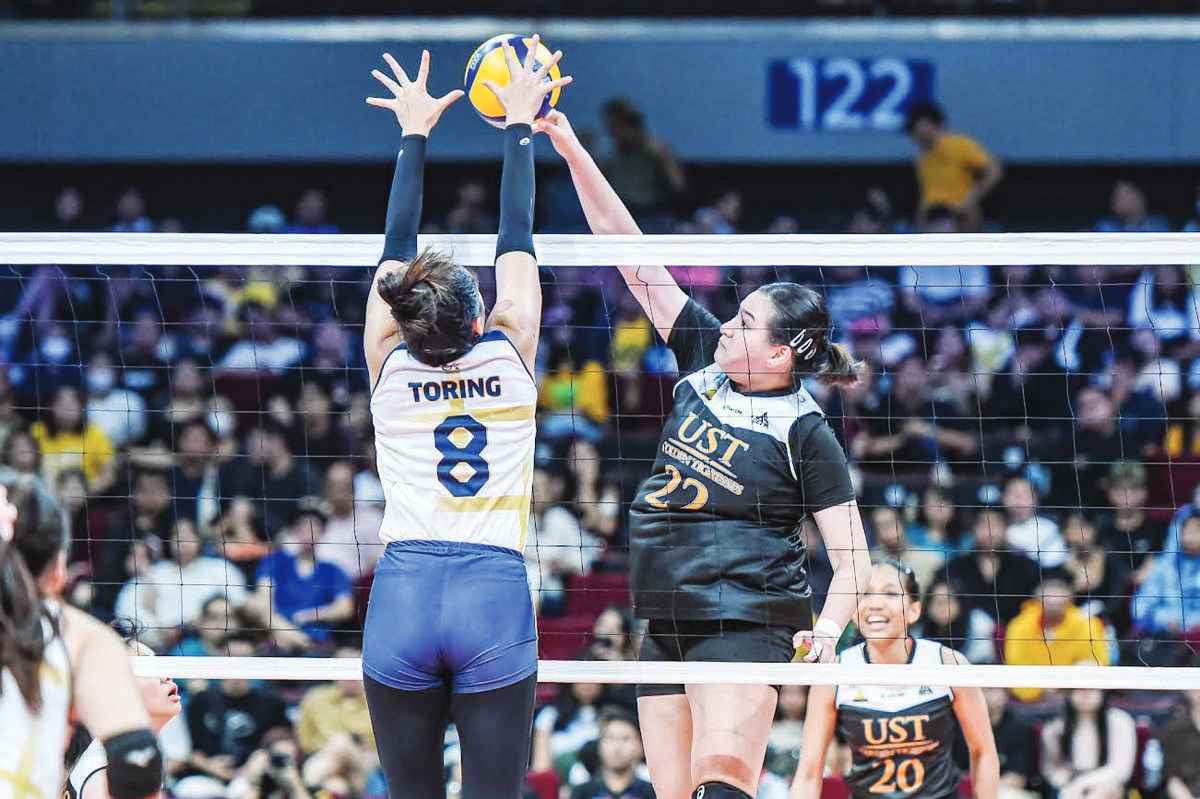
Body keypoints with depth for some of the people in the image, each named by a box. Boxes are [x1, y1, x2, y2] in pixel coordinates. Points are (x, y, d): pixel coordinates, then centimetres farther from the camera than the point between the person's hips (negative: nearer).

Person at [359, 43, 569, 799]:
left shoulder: (390, 365, 5)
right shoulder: (509, 356, 3)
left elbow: (398, 248, 17)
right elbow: (516, 236, 14)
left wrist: (416, 133, 27)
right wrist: (520, 125, 25)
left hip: (402, 595, 1)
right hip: (496, 597, -1)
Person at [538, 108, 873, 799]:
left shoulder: (806, 433, -6)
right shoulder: (704, 360, 8)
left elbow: (852, 555, -4)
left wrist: (828, 629, -23)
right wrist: (573, 152, 2)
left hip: (747, 622, -7)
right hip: (665, 623, 7)